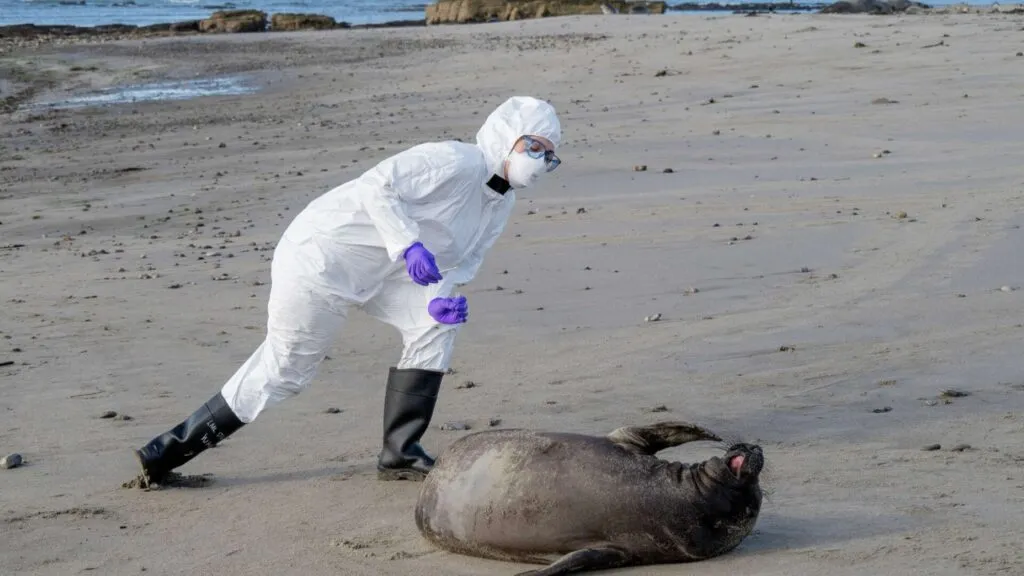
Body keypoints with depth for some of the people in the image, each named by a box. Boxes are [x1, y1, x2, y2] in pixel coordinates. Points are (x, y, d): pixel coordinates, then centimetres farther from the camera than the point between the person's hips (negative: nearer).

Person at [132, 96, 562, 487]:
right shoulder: (458, 163, -21)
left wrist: (440, 296, -11)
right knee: (283, 370, 0)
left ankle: (399, 454, 3)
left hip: (375, 272, 9)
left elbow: (459, 262, 10)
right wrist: (409, 244, -40)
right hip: (321, 257, -9)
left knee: (437, 323, -4)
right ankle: (170, 450, 13)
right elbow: (378, 185, -28)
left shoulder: (501, 204, 9)